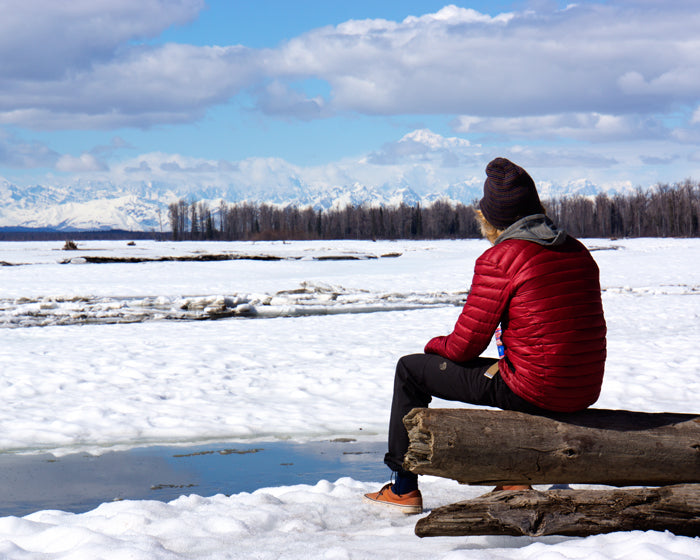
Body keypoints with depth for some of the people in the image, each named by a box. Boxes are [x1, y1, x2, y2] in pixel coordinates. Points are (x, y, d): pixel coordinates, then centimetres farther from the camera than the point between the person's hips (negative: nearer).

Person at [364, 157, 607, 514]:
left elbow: (464, 346, -7)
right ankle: (514, 478, 40)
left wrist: (436, 345, 15)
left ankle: (403, 488, 19)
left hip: (533, 391, -7)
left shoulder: (498, 260, -11)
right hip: (584, 392, 7)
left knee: (410, 370, 12)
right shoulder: (578, 253, 9)